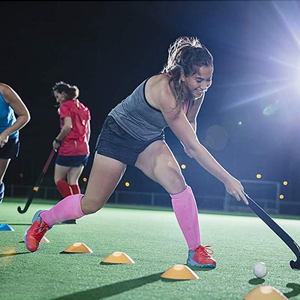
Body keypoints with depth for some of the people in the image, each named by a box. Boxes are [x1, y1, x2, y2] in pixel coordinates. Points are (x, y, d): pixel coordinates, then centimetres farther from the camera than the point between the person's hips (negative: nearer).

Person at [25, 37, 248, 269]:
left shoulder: (197, 90, -14)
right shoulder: (164, 90, -38)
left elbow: (189, 121, 10)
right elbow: (195, 146, -38)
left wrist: (188, 142, -10)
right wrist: (227, 179, -37)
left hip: (150, 140, 6)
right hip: (118, 135, -6)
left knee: (177, 182, -21)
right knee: (91, 204, 1)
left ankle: (196, 251, -10)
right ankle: (43, 220, 29)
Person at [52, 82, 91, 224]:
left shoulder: (65, 106, -6)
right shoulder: (83, 108, 16)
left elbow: (68, 126, -20)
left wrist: (57, 140, -8)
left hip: (69, 148, -7)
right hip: (83, 149, 7)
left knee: (59, 178, 6)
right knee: (73, 182, 9)